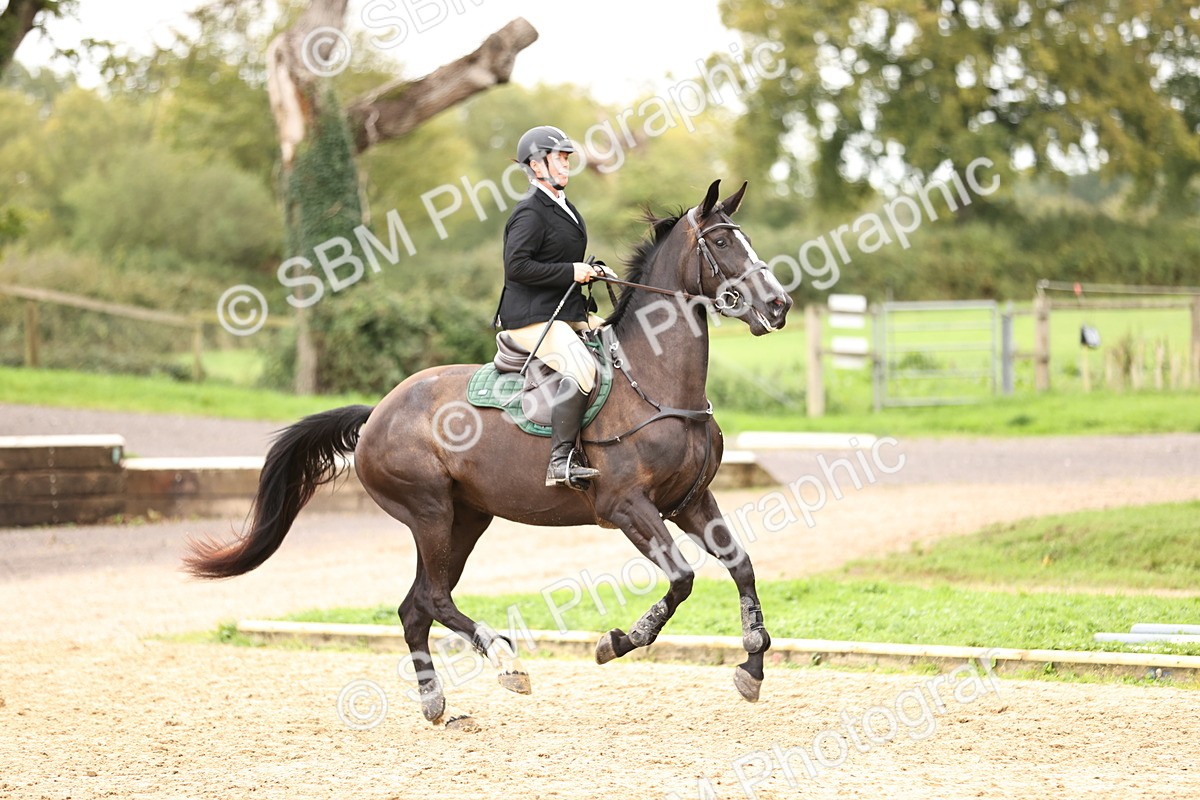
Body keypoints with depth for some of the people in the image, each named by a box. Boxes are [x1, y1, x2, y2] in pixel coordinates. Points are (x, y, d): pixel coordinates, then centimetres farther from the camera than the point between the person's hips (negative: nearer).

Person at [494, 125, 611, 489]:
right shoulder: (530, 213, -13)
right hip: (533, 318, -10)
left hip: (569, 313, 10)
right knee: (582, 368, -30)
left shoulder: (562, 207, 17)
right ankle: (560, 462, -31)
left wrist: (592, 270, 11)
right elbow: (517, 266, -22)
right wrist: (572, 272, -20)